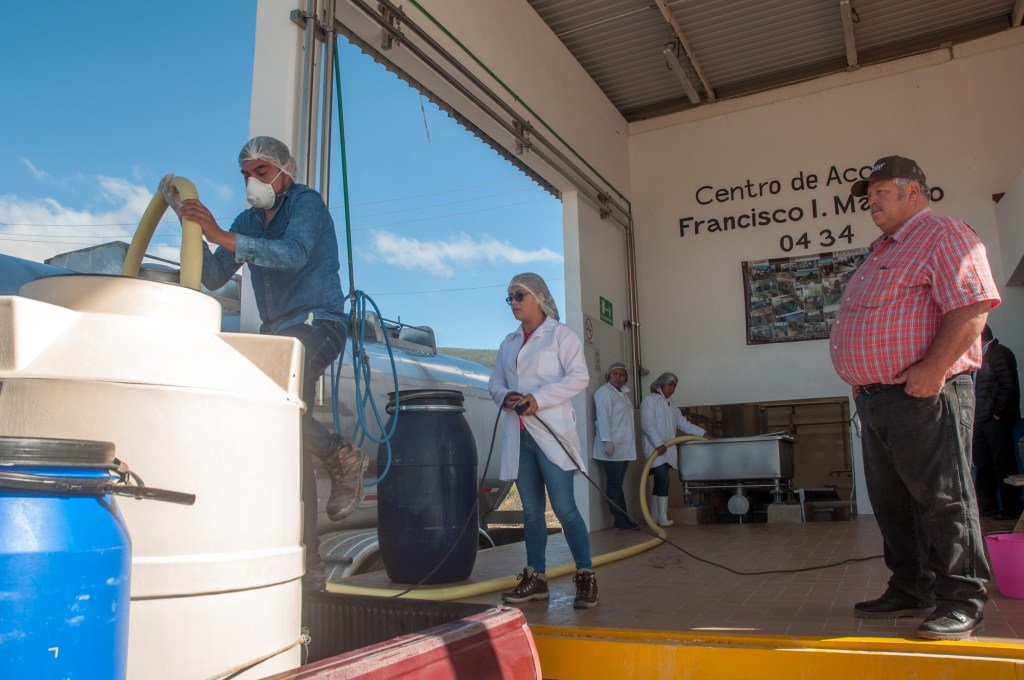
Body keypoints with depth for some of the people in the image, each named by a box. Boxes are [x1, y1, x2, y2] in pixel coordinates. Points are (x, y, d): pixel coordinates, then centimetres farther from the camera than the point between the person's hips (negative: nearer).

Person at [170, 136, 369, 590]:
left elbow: (294, 254, -25)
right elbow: (213, 279, 13)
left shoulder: (306, 203, -5)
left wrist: (222, 237, -29)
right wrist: (195, 229, -1)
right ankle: (307, 562, 8)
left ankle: (341, 456, -8)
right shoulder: (248, 222, 16)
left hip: (316, 326, -7)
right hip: (279, 334, 7)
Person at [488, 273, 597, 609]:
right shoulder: (508, 343, 19)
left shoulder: (561, 334, 2)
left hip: (551, 433, -6)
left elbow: (579, 377, -8)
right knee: (531, 510, 10)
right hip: (518, 435, 6)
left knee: (564, 508, -9)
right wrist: (504, 396, -5)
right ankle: (535, 579, 19)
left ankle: (586, 577, 2)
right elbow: (494, 382, 19)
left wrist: (538, 398, -17)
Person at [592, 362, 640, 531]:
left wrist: (631, 444, 20)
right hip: (612, 447, -8)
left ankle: (622, 521, 8)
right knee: (614, 484, -7)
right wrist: (607, 441, -21)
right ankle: (622, 522, -7)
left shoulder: (622, 393, 22)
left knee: (617, 484, 8)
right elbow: (602, 417, -14)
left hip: (623, 447, 8)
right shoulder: (604, 392, -5)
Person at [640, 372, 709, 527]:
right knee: (663, 480, -15)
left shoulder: (670, 405, 22)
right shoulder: (650, 401, -4)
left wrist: (703, 433, 10)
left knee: (659, 482, 7)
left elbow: (684, 424, 18)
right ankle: (663, 518, -12)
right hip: (656, 449, -8)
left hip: (668, 450, 8)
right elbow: (648, 425, -14)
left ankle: (655, 517, 10)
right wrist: (659, 444, -21)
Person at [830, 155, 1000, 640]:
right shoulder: (882, 253, 23)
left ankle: (960, 601, 9)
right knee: (892, 503, 13)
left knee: (942, 499, -2)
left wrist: (933, 369, -25)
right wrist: (861, 380, 17)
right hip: (874, 397, 10)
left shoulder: (944, 235, -6)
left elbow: (972, 308, -19)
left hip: (924, 396, -10)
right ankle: (911, 591, 25)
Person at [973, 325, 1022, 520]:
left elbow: (1008, 385, -18)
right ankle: (986, 505, 20)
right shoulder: (982, 356, 18)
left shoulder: (999, 353, -9)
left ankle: (1012, 508, 4)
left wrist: (997, 413, -16)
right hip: (982, 420, 9)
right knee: (983, 464, 12)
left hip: (996, 420, -9)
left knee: (1003, 464, -4)